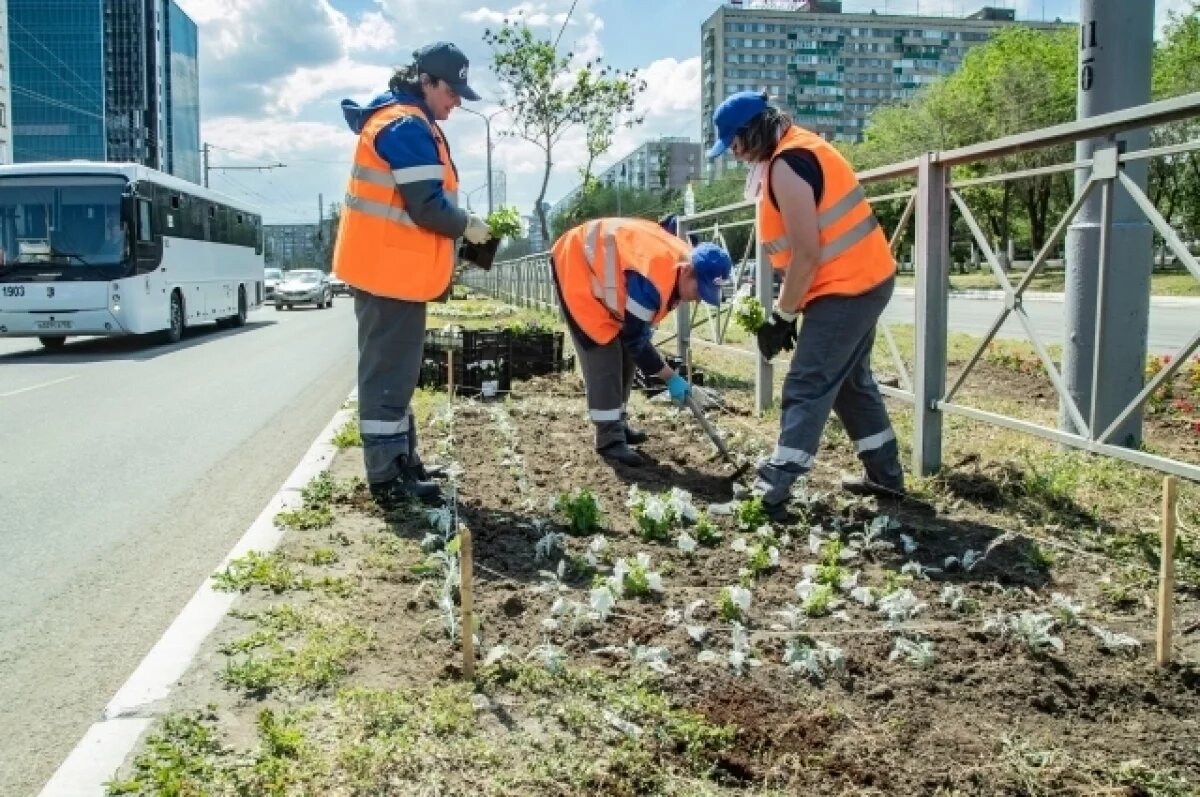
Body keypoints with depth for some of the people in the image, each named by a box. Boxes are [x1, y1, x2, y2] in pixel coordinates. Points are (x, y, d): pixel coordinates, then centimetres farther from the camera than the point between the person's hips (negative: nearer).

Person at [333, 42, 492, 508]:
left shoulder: (397, 122, 18)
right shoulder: (407, 126, -15)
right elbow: (428, 207, -21)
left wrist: (455, 231, 12)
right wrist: (468, 227, -5)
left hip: (389, 269, 11)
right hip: (391, 272, -11)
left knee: (395, 373, 14)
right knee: (388, 375, -7)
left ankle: (403, 465, 23)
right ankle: (387, 480, -1)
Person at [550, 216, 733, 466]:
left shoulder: (683, 261, -10)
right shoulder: (651, 279, -37)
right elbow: (634, 338, -28)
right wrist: (671, 377, -21)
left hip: (605, 265, 9)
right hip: (575, 265, -9)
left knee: (624, 352, 10)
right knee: (603, 351, -14)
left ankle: (617, 423, 23)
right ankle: (610, 439, -10)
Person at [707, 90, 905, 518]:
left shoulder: (786, 165, -19)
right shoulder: (799, 147, 12)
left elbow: (807, 254, -23)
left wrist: (781, 315, -13)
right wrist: (788, 306, 11)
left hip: (845, 287, -10)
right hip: (864, 279, 10)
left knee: (806, 389, -10)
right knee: (851, 381, 20)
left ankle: (771, 492, -8)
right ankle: (885, 476, 30)